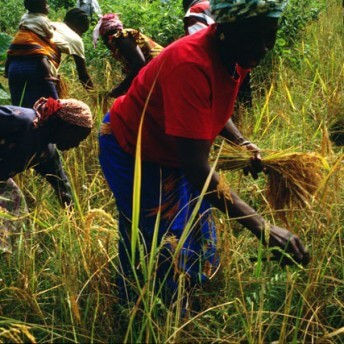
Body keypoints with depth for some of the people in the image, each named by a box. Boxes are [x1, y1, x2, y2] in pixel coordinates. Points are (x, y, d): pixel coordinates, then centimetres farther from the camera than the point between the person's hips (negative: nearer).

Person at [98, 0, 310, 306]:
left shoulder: (236, 57, -12)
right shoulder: (191, 65, -39)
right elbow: (197, 167, -42)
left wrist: (243, 144, -8)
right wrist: (261, 227, -44)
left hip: (173, 153, 8)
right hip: (132, 153, -8)